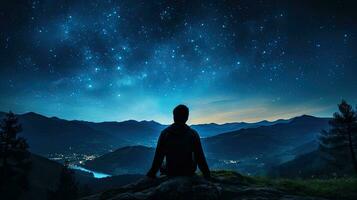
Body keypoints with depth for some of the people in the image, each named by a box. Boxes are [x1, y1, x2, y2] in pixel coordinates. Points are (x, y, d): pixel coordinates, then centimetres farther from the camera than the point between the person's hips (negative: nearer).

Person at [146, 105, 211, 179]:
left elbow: (159, 156, -10)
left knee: (162, 166, 32)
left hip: (170, 173, 1)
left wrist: (151, 174, 3)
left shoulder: (165, 133, -13)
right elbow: (200, 157, -12)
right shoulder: (193, 134, -14)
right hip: (189, 172, 0)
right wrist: (207, 175, 1)